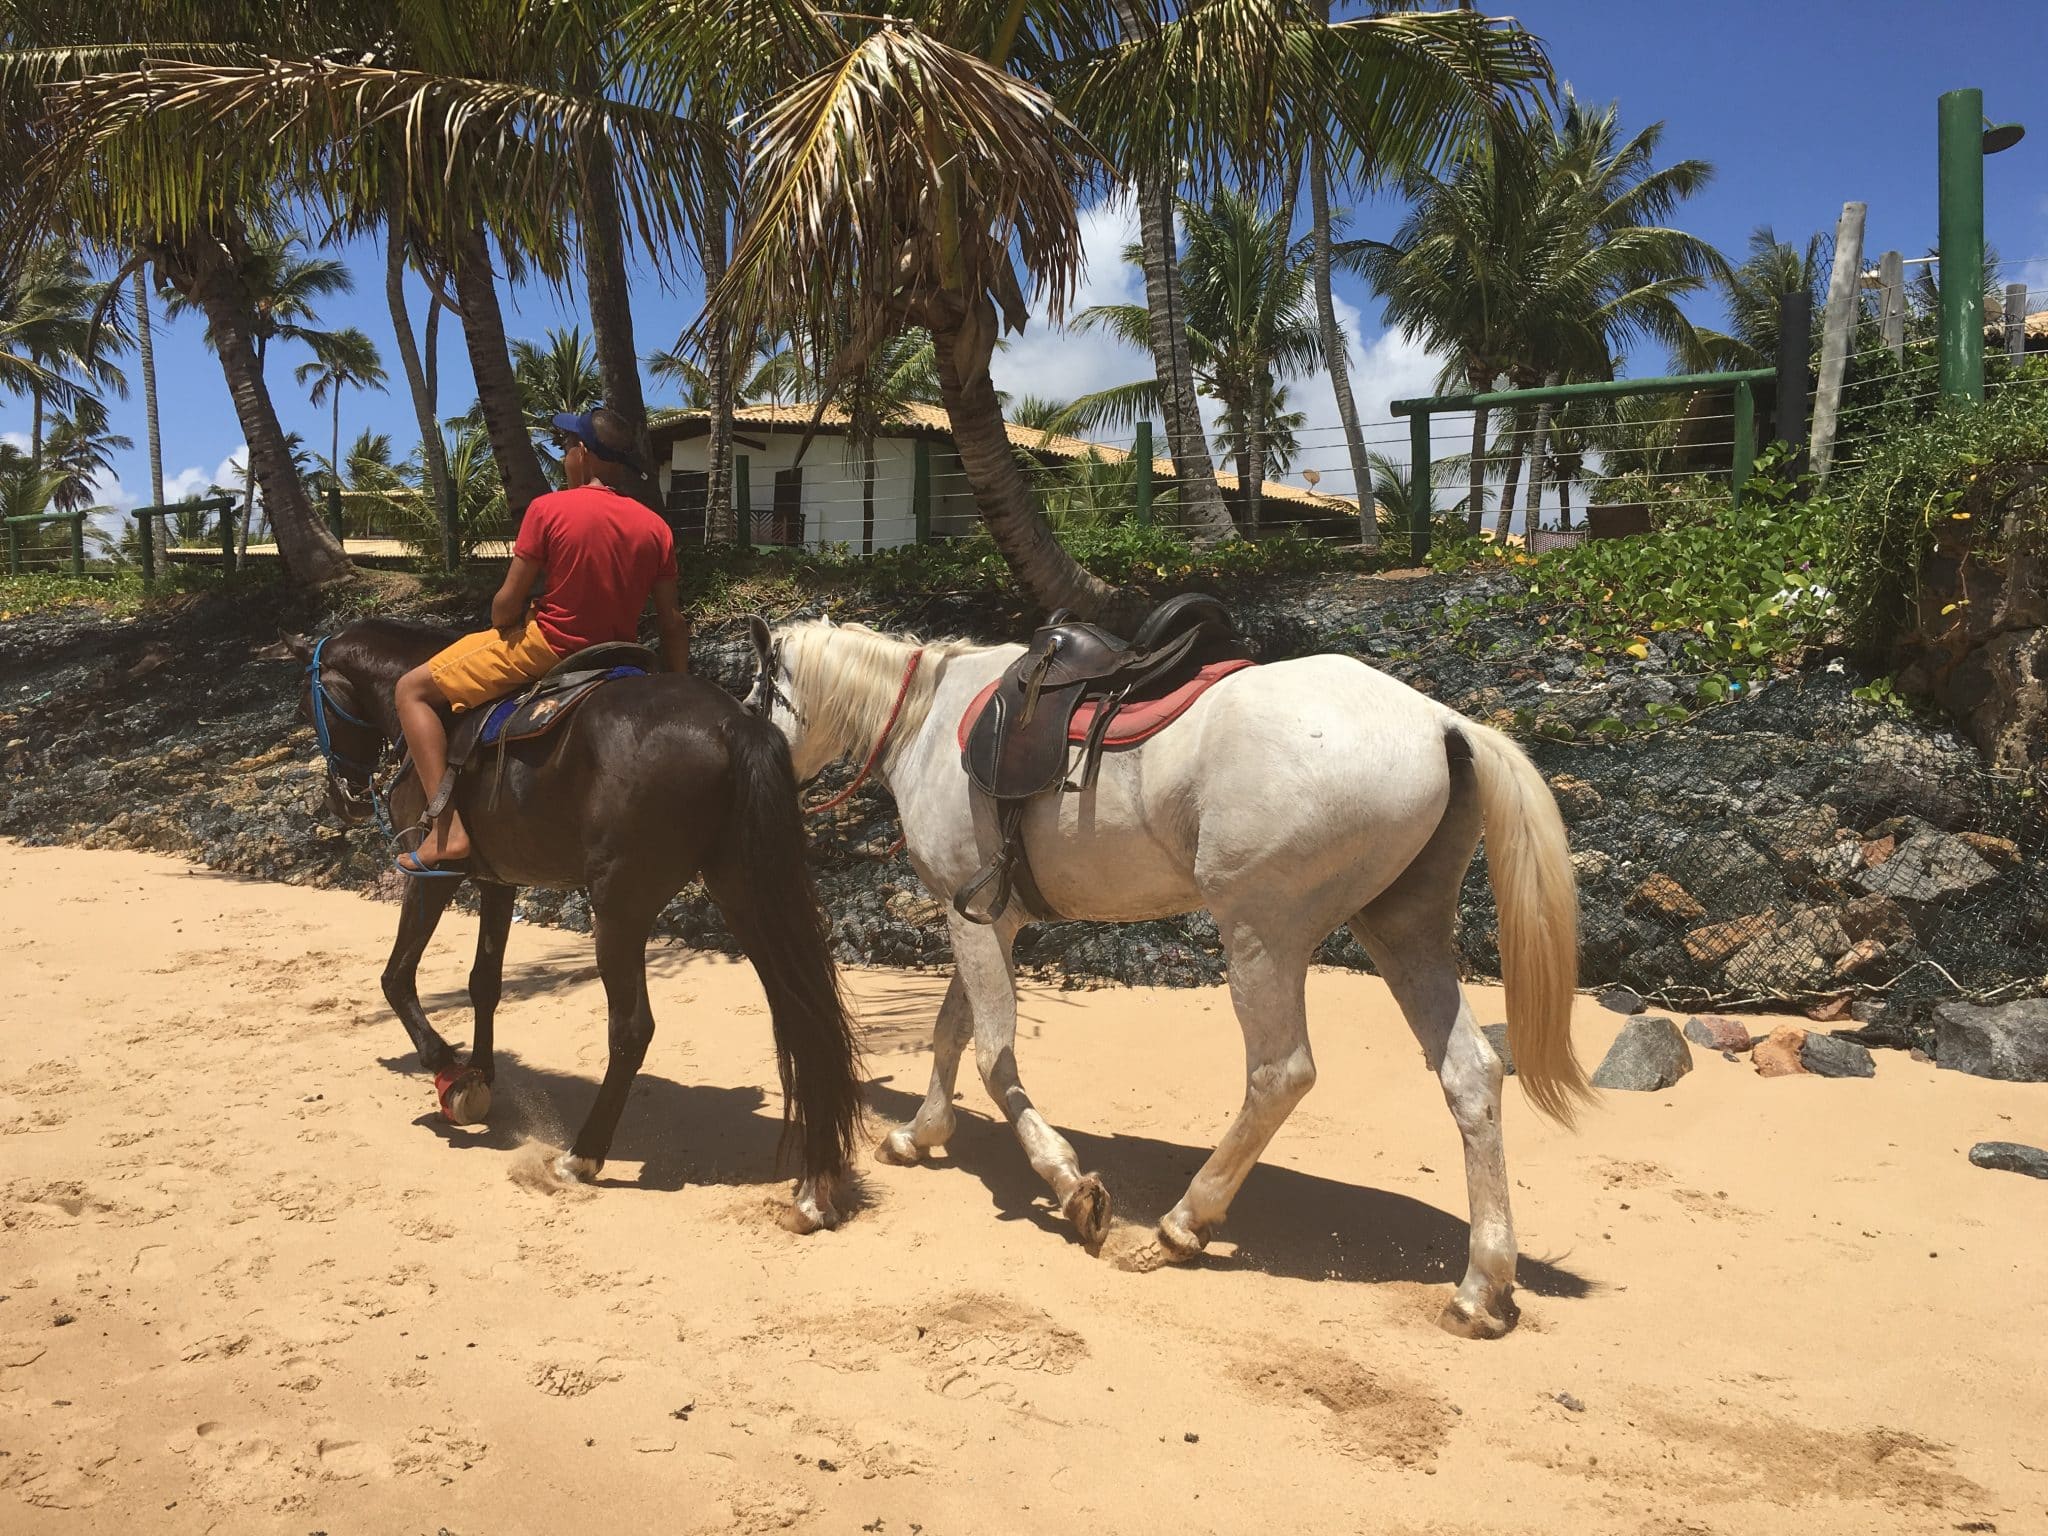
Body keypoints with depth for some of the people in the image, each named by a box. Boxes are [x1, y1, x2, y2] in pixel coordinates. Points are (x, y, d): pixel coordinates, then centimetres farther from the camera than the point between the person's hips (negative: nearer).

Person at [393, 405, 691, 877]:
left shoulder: (549, 509, -12)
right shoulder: (656, 528, 0)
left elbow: (508, 604, -11)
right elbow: (673, 625, 3)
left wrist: (501, 628, 12)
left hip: (545, 647, -6)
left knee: (413, 690, 7)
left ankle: (448, 832, -7)